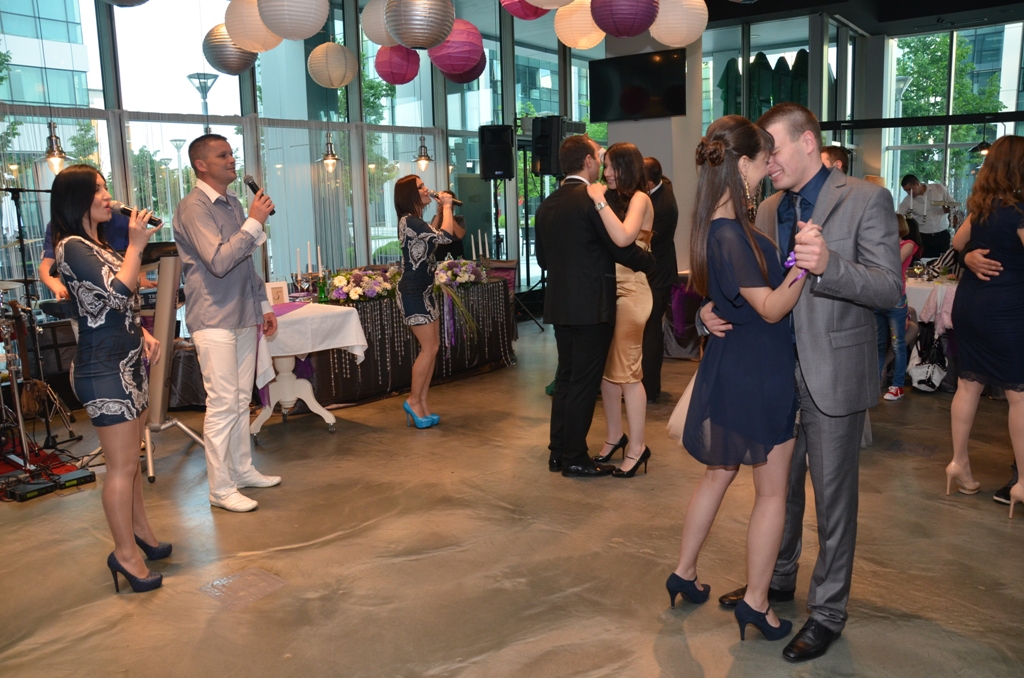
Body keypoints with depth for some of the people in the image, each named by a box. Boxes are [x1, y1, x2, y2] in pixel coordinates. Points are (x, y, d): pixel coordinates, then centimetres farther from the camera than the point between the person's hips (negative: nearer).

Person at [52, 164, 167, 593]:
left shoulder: (100, 245, 15)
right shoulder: (72, 247, -14)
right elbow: (119, 292, -27)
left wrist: (145, 335, 8)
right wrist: (136, 246, -15)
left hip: (129, 362, 9)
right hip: (104, 369, -9)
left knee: (131, 457, 17)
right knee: (122, 465, -2)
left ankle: (140, 530, 30)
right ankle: (126, 554, 9)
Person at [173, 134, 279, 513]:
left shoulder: (233, 204, 16)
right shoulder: (194, 208, -11)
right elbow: (219, 261, -23)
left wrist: (263, 305, 19)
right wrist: (254, 222, -19)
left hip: (244, 318, 8)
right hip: (215, 321, -8)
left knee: (241, 401, 14)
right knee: (222, 405, -5)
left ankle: (242, 471, 26)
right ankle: (221, 489, 4)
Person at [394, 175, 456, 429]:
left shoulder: (416, 221, 14)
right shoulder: (409, 221, -18)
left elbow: (437, 237, 25)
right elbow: (445, 237, -26)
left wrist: (444, 208, 14)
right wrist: (446, 205, -12)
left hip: (423, 289, 10)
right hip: (413, 291, -10)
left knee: (431, 346, 9)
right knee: (429, 347, -6)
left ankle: (422, 403, 15)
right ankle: (414, 401, 6)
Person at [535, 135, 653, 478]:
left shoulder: (547, 205, 10)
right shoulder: (593, 200, -13)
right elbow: (622, 247, -14)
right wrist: (649, 261, 4)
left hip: (559, 304, 8)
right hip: (592, 305, -7)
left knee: (565, 378, 15)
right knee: (584, 382, 0)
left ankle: (557, 452, 22)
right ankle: (575, 459, 7)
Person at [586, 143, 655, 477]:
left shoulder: (639, 199, -7)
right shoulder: (617, 199, 15)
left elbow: (624, 237, -26)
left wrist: (599, 200, -21)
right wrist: (600, 199, 0)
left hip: (630, 292, -7)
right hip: (607, 290, 8)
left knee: (627, 371, -5)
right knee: (607, 367, 9)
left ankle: (637, 447, 5)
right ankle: (615, 437, 21)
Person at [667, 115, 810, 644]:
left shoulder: (721, 224, 7)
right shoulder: (730, 233, -23)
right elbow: (771, 307, -21)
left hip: (731, 366, 10)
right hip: (757, 372, -9)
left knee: (717, 473, 21)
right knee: (773, 489, 6)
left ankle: (684, 572, 33)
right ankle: (756, 603, 19)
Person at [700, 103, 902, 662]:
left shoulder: (866, 200, -9)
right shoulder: (768, 212, 8)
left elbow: (889, 288, -17)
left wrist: (829, 265, -35)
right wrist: (712, 310, -9)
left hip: (833, 375, -6)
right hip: (777, 372, 6)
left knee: (832, 497, 6)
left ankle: (828, 612, 23)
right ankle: (779, 579, 40)